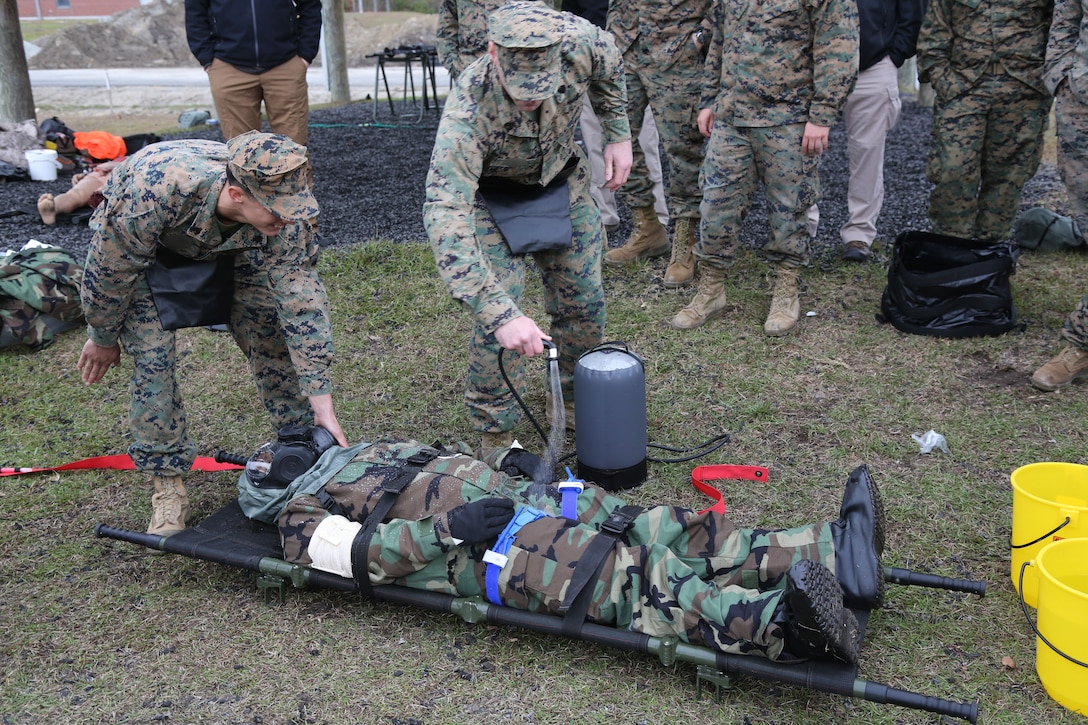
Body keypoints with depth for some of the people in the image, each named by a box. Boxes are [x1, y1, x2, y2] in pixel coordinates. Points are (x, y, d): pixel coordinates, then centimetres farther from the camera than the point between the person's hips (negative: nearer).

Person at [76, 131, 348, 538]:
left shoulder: (283, 209, -34)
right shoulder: (155, 189, -44)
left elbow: (301, 300, -30)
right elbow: (111, 271, -26)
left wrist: (322, 404, -31)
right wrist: (103, 339, -9)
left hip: (227, 246, 3)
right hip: (139, 248, -2)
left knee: (272, 333, -7)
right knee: (153, 355, -16)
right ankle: (167, 484, 0)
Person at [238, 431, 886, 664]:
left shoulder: (374, 450, 32)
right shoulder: (301, 518, 10)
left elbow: (451, 457, 33)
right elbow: (361, 551, -9)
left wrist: (506, 460, 12)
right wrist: (448, 528, -21)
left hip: (527, 495, 7)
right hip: (494, 549, -7)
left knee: (672, 532, -11)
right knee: (638, 582, -30)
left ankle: (835, 551, -21)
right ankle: (782, 624, -46)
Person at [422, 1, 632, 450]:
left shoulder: (580, 41, -31)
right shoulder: (467, 113, -42)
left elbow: (609, 68, -4)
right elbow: (445, 217, -47)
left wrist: (619, 136, 1)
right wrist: (499, 314, -54)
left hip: (560, 178, 4)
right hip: (490, 194, -4)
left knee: (584, 301, 6)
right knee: (496, 317, -14)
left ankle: (573, 399, 31)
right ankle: (494, 433, 6)